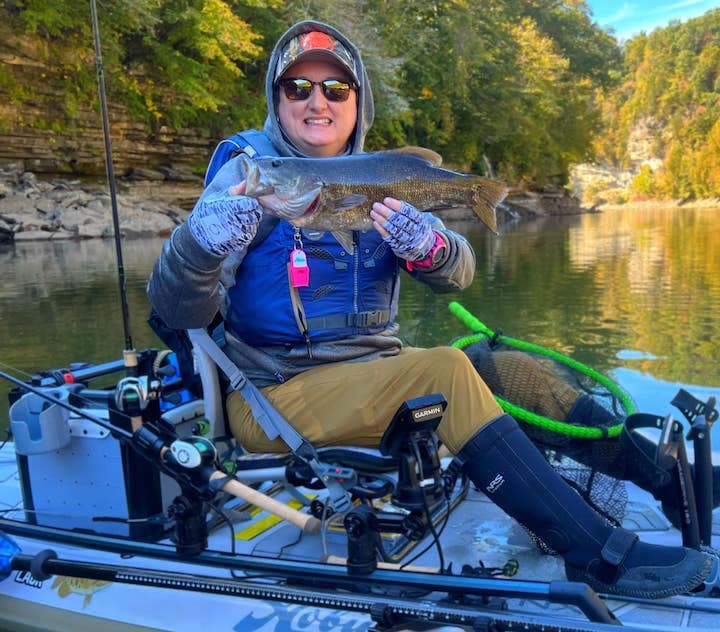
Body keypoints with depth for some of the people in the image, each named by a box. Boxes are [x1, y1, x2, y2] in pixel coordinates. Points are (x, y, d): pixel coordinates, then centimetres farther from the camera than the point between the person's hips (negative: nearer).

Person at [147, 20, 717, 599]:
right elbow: (178, 312, -12)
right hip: (274, 396, -5)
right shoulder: (248, 175, -4)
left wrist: (426, 247, -26)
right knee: (445, 371, -26)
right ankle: (600, 555, -18)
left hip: (376, 372, 5)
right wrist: (201, 243, -33)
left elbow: (458, 273, -3)